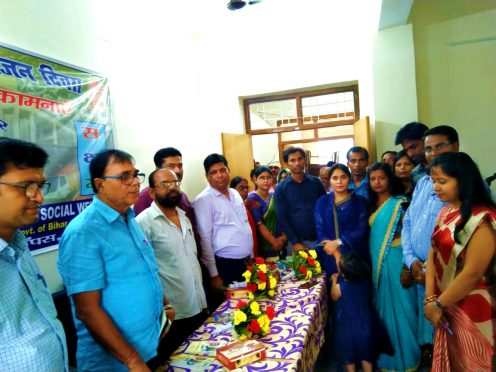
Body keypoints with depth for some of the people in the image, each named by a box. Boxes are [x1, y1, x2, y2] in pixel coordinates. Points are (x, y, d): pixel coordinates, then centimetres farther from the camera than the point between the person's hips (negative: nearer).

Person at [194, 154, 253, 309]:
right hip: (225, 265, -7)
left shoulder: (235, 193, 9)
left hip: (246, 261, 7)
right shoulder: (204, 200, -13)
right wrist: (214, 274, -12)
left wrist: (251, 256, 15)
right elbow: (205, 240, -13)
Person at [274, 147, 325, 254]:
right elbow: (282, 218, -5)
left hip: (318, 239, 2)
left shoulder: (316, 182, 4)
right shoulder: (281, 188, -1)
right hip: (296, 241, -2)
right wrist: (295, 242, -12)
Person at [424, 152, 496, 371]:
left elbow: (472, 273, -22)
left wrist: (438, 304, -12)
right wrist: (430, 298, -6)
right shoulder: (446, 212, 4)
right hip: (447, 306, 7)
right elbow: (434, 254, 2)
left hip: (472, 311, -6)